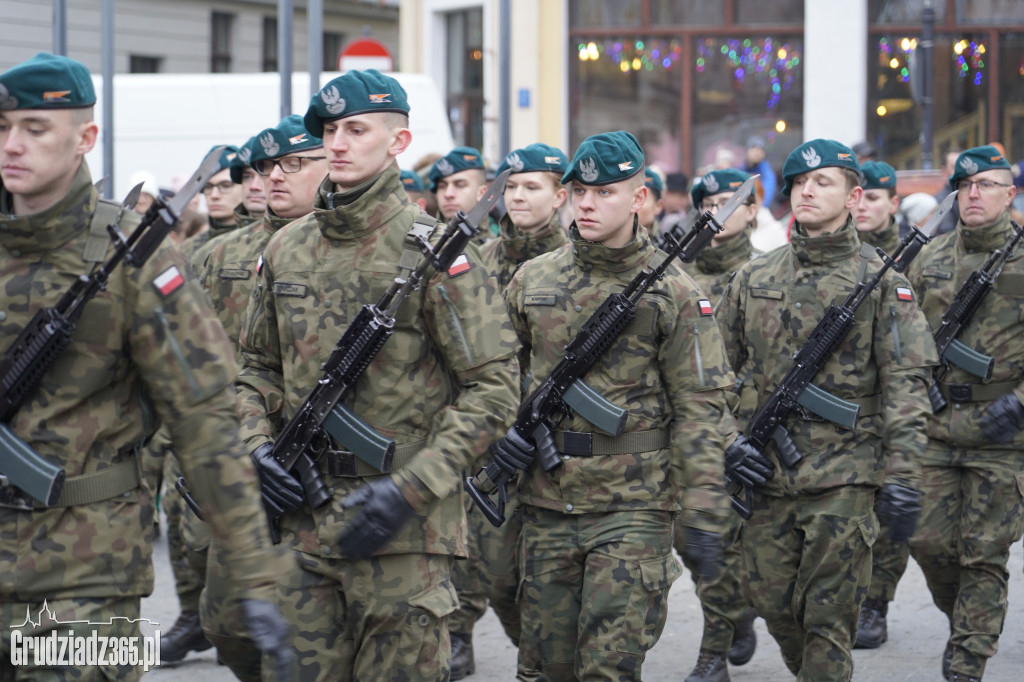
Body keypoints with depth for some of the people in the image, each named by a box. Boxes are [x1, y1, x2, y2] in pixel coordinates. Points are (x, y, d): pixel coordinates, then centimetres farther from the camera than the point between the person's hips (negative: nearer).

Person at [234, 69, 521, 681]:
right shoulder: (287, 249, 10)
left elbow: (494, 389, -10)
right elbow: (255, 366, 22)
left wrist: (409, 489, -17)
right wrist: (257, 445, 2)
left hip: (403, 531, -5)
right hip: (301, 518, 5)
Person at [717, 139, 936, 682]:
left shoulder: (880, 282, 0)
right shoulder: (753, 279, 10)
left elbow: (906, 380, -5)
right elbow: (719, 367, 16)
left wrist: (902, 473, -12)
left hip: (844, 475, -4)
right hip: (766, 472, 4)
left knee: (828, 617, -3)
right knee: (770, 599, 9)